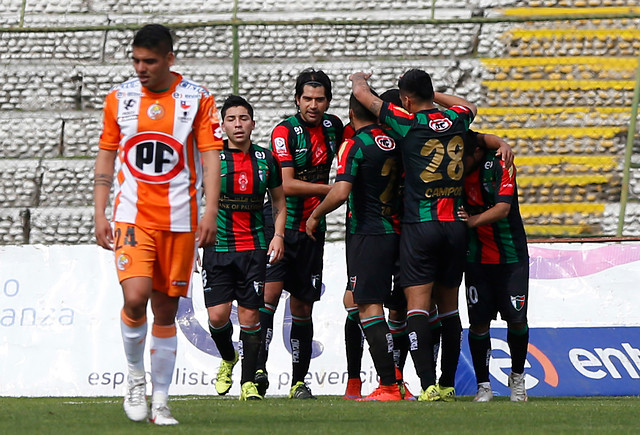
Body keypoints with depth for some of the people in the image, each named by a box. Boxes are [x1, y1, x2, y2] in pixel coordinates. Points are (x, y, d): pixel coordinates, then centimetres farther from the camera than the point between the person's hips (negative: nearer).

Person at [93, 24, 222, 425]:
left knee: (166, 310, 4)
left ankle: (160, 400, 13)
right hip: (132, 216, 0)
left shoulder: (197, 98, 1)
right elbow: (106, 157, 12)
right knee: (136, 297, -19)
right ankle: (135, 376, 3)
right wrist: (100, 214, 6)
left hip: (180, 220, 0)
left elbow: (210, 156, -1)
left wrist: (210, 211, -12)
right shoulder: (119, 98, 6)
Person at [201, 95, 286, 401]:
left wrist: (278, 235, 3)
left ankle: (248, 383, 6)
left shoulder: (265, 160, 6)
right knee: (218, 315, -8)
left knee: (250, 315, -2)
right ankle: (228, 358, 23)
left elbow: (279, 202, 17)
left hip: (255, 247, 1)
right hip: (218, 247, -1)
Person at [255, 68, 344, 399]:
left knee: (302, 306, 7)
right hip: (282, 223, -5)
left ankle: (299, 381, 12)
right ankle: (258, 367, -20)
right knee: (270, 291, -19)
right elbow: (288, 185, -18)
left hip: (313, 229, 5)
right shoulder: (285, 131, -11)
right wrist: (332, 189, -17)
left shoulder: (333, 126, 7)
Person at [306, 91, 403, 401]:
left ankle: (389, 386, -11)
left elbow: (341, 192, -21)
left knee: (368, 306, -6)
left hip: (367, 235, -7)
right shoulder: (394, 142, 7)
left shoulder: (354, 146, -11)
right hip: (395, 231, 7)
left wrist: (315, 215, -7)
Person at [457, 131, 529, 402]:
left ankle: (517, 378, 18)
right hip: (476, 257, 2)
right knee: (479, 321, -4)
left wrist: (474, 220, -38)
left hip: (510, 255, -2)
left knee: (516, 318, -4)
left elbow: (503, 208, -23)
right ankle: (483, 385, 5)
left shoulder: (500, 165, -14)